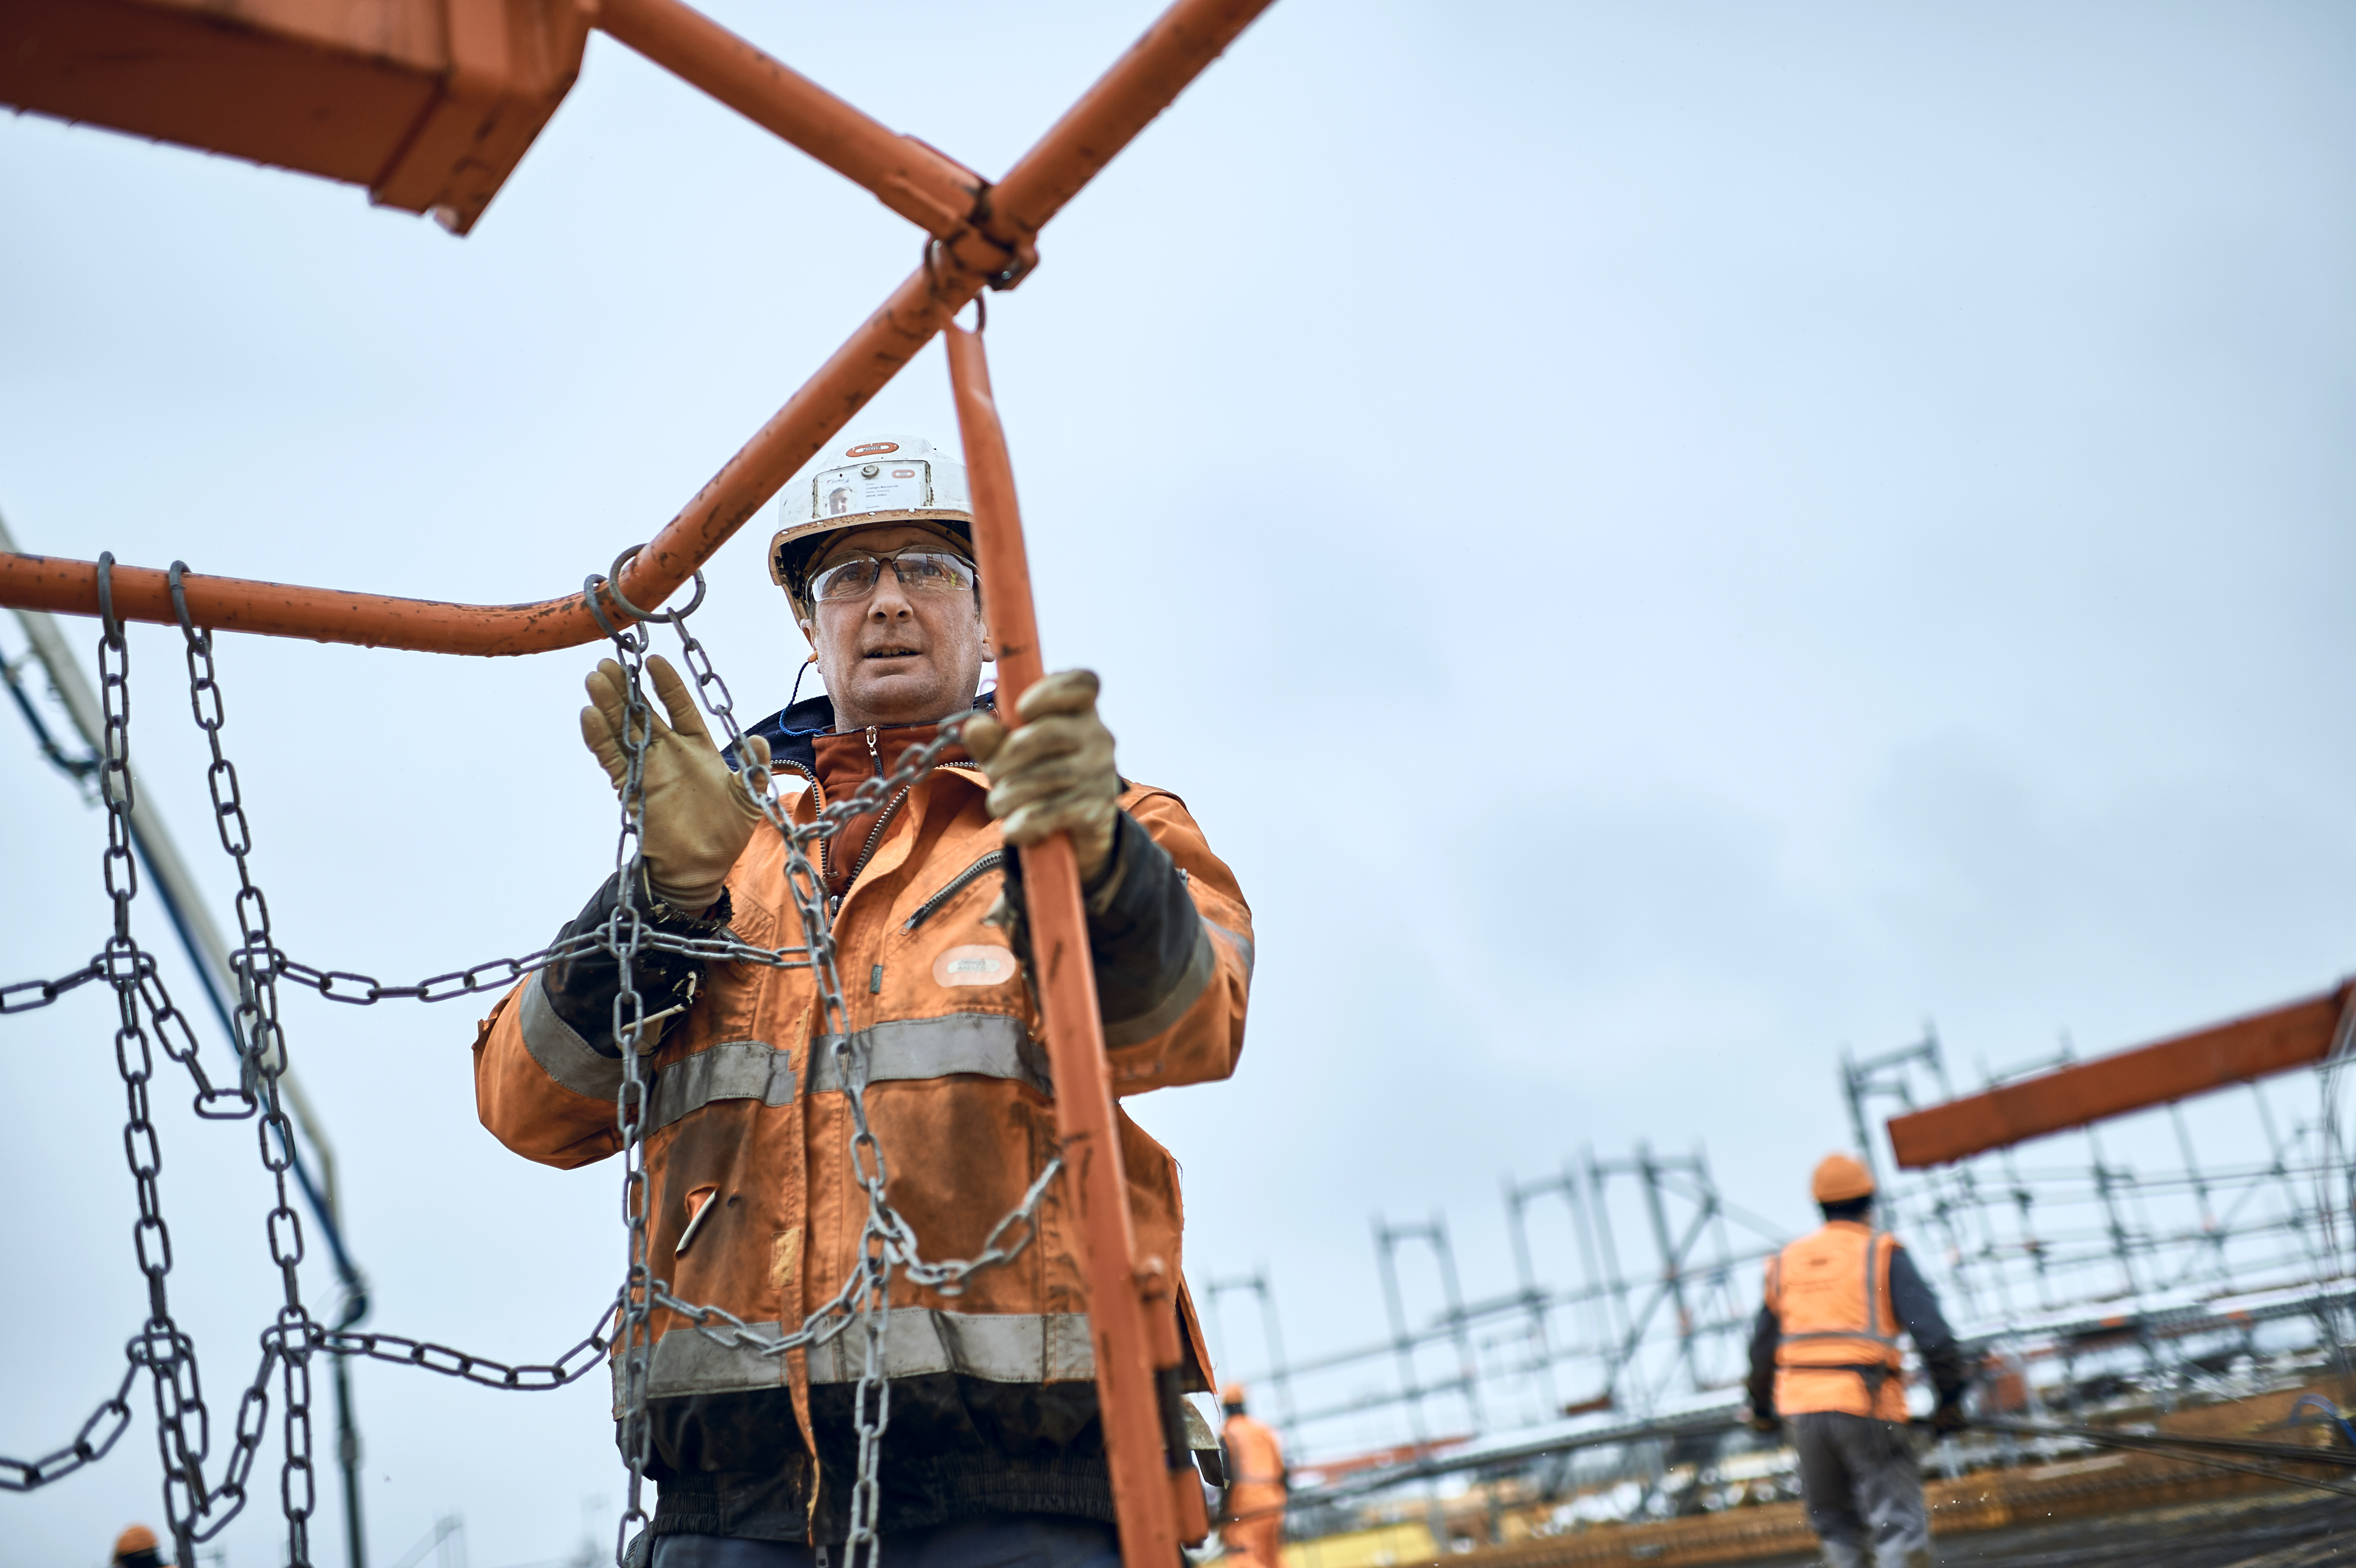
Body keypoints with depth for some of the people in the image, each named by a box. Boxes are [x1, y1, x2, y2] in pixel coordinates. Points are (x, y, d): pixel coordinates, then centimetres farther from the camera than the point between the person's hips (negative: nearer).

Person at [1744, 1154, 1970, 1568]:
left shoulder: (1786, 1261, 14)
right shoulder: (1883, 1253, 1)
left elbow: (1762, 1349, 18)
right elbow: (1931, 1331, -8)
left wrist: (1762, 1409, 30)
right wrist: (1951, 1394, 0)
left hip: (1804, 1408, 4)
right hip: (1867, 1408, -4)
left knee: (1836, 1526, 16)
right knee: (1900, 1525, -5)